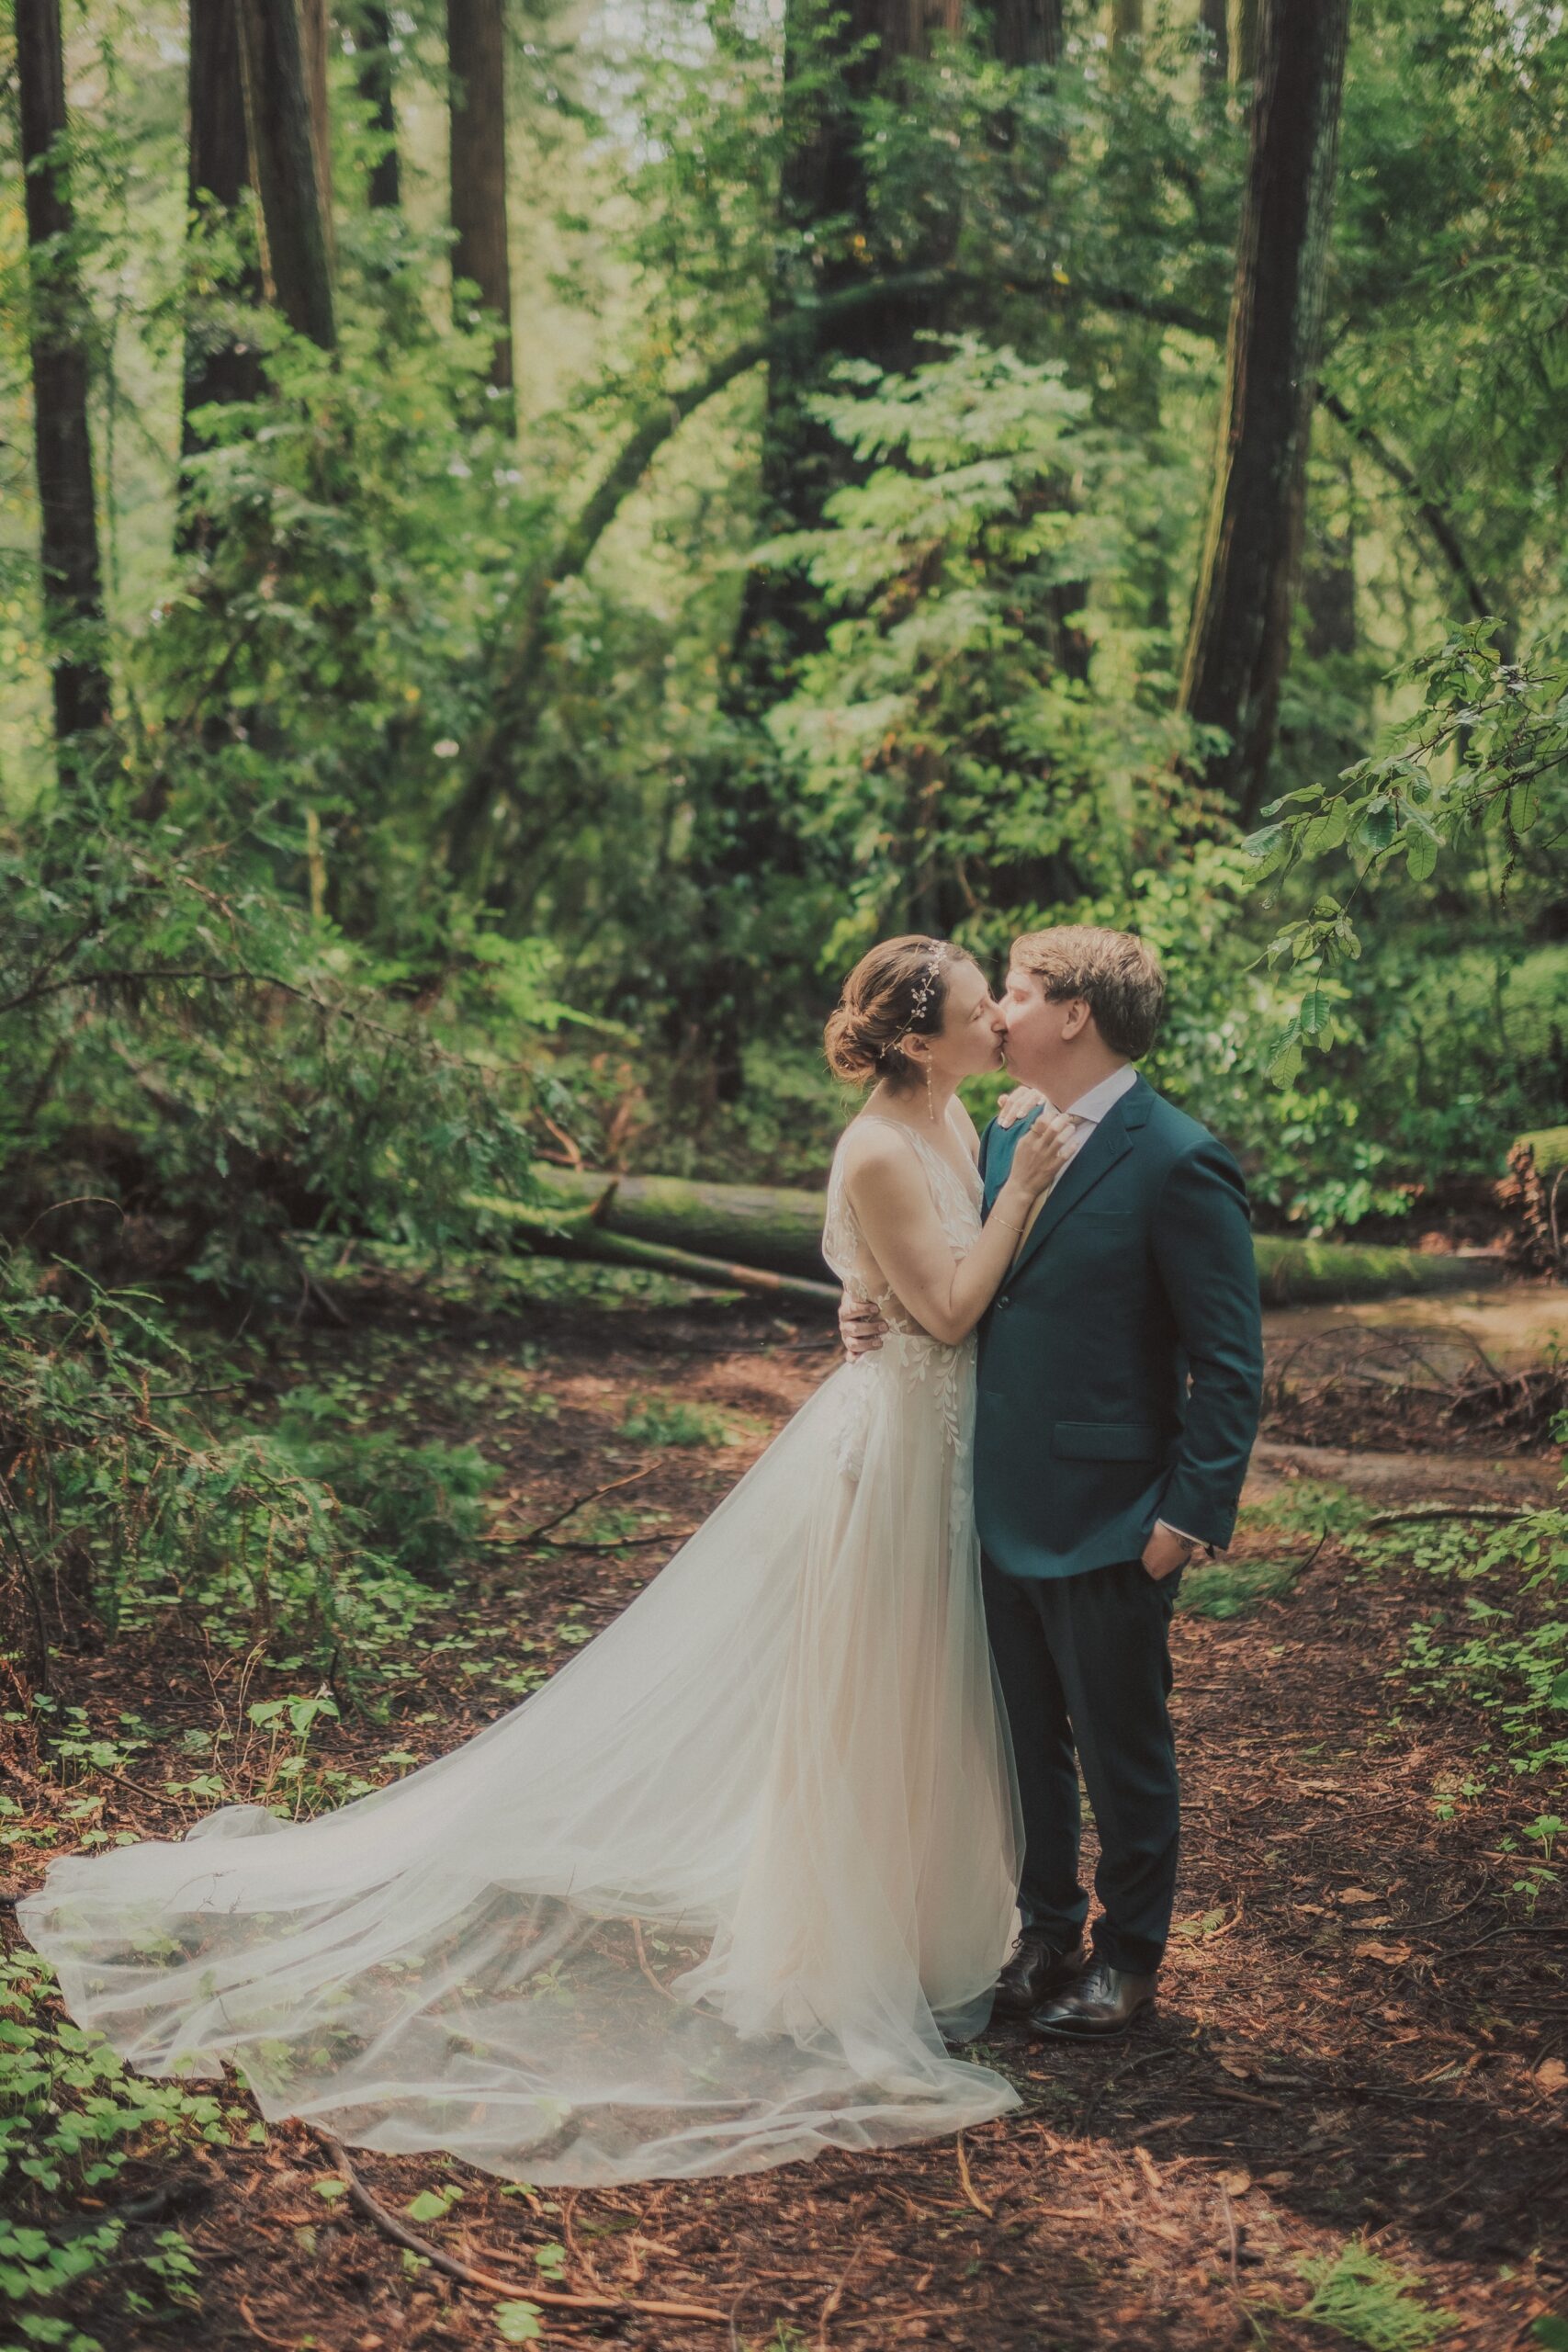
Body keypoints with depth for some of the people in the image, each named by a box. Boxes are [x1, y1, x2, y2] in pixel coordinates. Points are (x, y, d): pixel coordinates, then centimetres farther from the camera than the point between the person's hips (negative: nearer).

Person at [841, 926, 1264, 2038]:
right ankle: (1046, 1933, 35)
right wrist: (882, 1310, -1)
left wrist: (1191, 1515, -17)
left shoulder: (1179, 1164, -16)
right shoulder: (1007, 1132, 7)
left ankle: (1130, 1955, 28)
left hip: (1109, 1521, -7)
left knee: (1122, 1748, 10)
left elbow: (1230, 1364, -14)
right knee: (1027, 1739, 18)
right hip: (1004, 1507, 7)